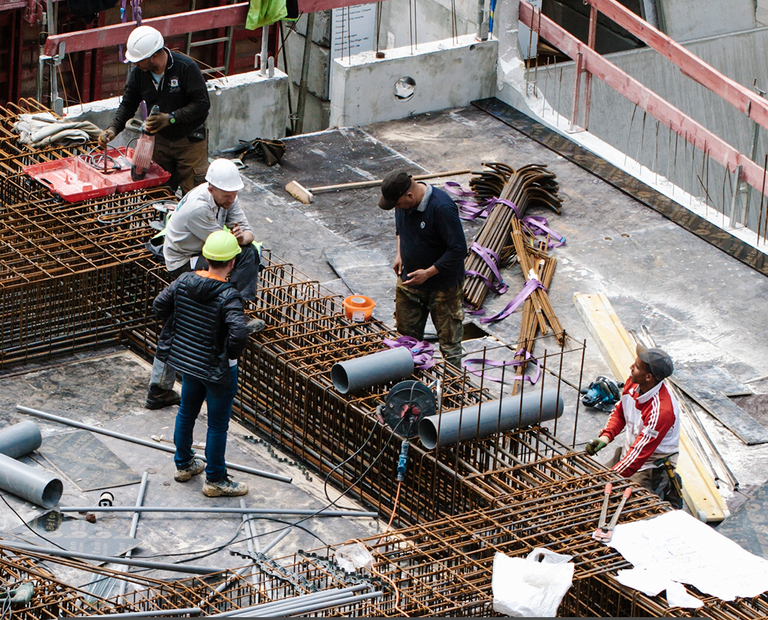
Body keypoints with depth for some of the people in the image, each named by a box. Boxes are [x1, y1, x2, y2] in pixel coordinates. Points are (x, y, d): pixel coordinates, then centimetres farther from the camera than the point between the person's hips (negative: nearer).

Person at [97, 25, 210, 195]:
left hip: (190, 141, -4)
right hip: (159, 141, 4)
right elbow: (128, 105, 5)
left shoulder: (186, 68, -21)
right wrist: (113, 129, -12)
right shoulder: (138, 74, -6)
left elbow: (202, 103, -20)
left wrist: (170, 118, -27)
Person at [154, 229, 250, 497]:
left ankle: (183, 464, 43)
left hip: (186, 361, 6)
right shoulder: (228, 296, -28)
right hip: (218, 369, -6)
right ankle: (215, 480, 22)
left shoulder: (185, 280, -10)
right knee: (218, 424, 10)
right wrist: (231, 354, -18)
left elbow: (160, 305, 2)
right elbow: (239, 333, -38)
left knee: (187, 412, 25)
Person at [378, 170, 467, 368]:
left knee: (449, 338, 4)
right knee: (408, 334, 17)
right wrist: (399, 254, 4)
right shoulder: (403, 203, -7)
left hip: (443, 285, -7)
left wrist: (428, 273, -22)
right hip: (408, 279, 7)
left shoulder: (442, 208, -29)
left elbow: (458, 249, -25)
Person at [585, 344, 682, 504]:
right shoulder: (633, 383, -7)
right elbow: (619, 412, 13)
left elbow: (640, 451, -30)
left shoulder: (661, 411, -31)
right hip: (627, 454, 8)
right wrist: (605, 436, -5)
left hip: (651, 466, -8)